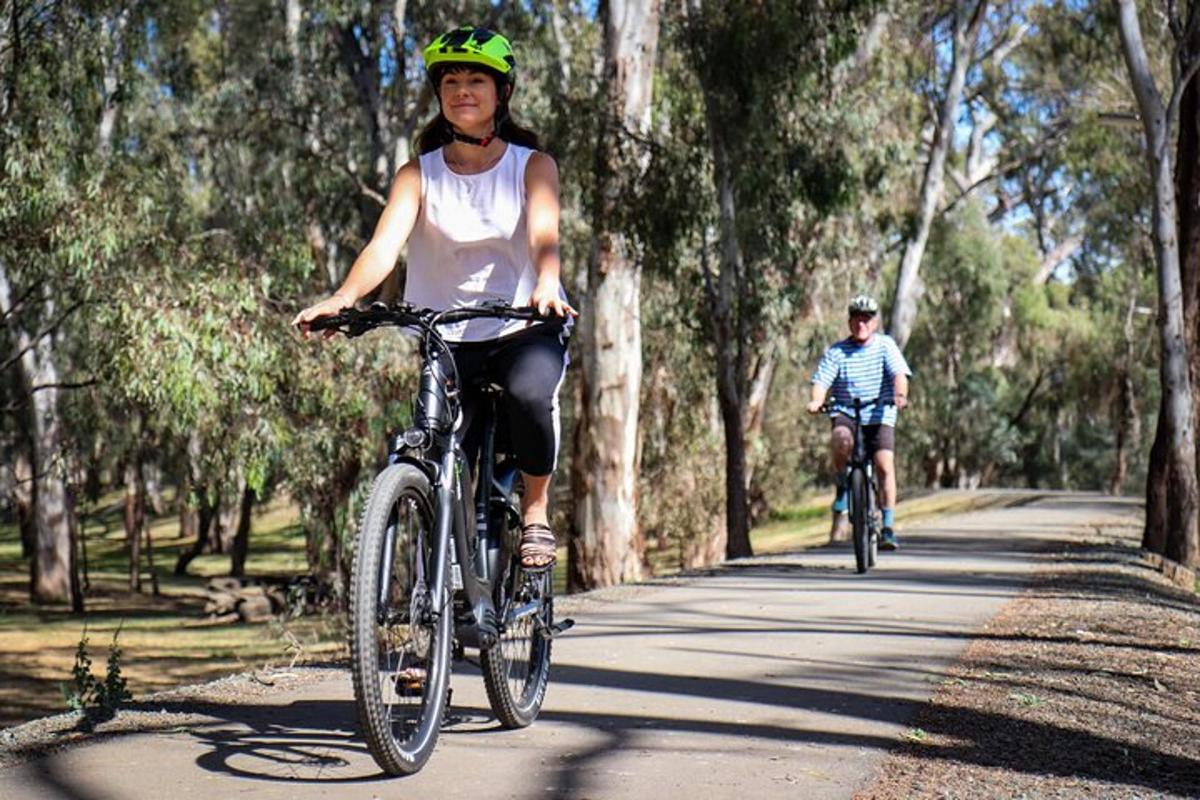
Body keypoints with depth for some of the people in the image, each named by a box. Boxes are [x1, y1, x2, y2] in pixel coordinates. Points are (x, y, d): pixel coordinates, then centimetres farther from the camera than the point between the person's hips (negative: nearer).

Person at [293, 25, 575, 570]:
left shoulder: (532, 165, 1)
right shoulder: (420, 173, 2)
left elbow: (544, 234, -18)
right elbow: (386, 242, -14)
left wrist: (546, 287, -41)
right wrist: (343, 296, -35)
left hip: (525, 327, -1)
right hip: (446, 335, 1)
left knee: (529, 393, -34)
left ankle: (536, 511, -10)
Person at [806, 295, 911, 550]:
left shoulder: (885, 345, 2)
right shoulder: (836, 352, 2)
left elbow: (899, 374, -12)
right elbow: (821, 380, -8)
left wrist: (900, 395, -33)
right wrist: (816, 401, -30)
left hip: (879, 416, 0)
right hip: (846, 414, 0)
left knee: (885, 465, -16)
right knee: (840, 439, -34)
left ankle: (888, 527, -8)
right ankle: (842, 486, -8)